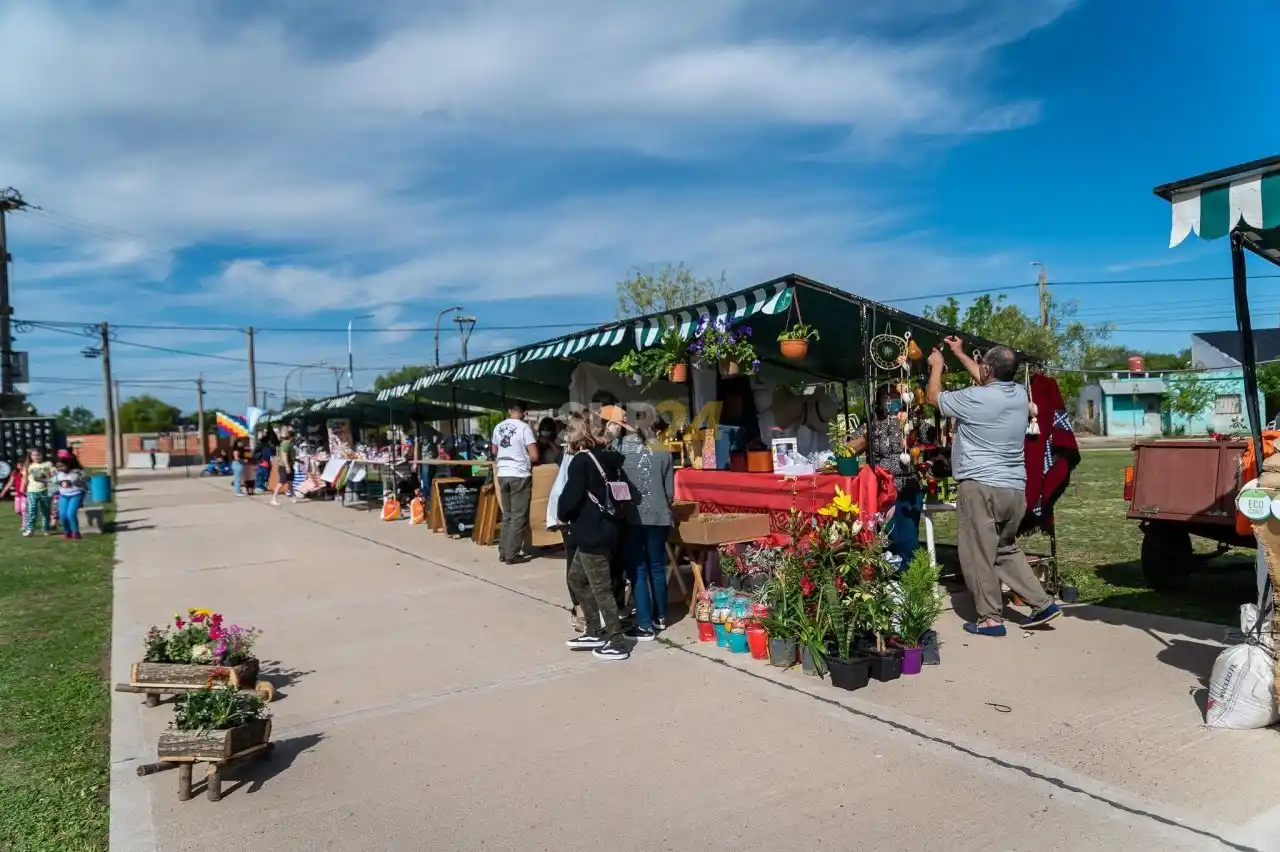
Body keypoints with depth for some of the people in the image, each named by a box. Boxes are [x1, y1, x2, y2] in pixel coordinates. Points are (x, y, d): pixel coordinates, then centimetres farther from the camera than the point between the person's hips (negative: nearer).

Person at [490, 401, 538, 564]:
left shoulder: (498, 427, 7)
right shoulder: (524, 427, -11)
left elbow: (494, 451, 21)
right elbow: (534, 456, -13)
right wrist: (525, 459, 7)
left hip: (502, 474, 6)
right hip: (520, 475, -6)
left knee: (507, 515, 15)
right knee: (519, 517, 1)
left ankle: (503, 553, 17)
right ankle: (511, 555, 2)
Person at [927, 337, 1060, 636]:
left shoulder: (974, 398, -13)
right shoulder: (1020, 394, 6)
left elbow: (934, 397, 4)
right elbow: (991, 383, 28)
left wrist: (937, 366, 21)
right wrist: (960, 354, 36)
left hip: (981, 487, -7)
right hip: (1015, 488, 8)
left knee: (979, 555, 2)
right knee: (1006, 550, 22)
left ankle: (990, 618, 7)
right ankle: (1043, 603, 18)